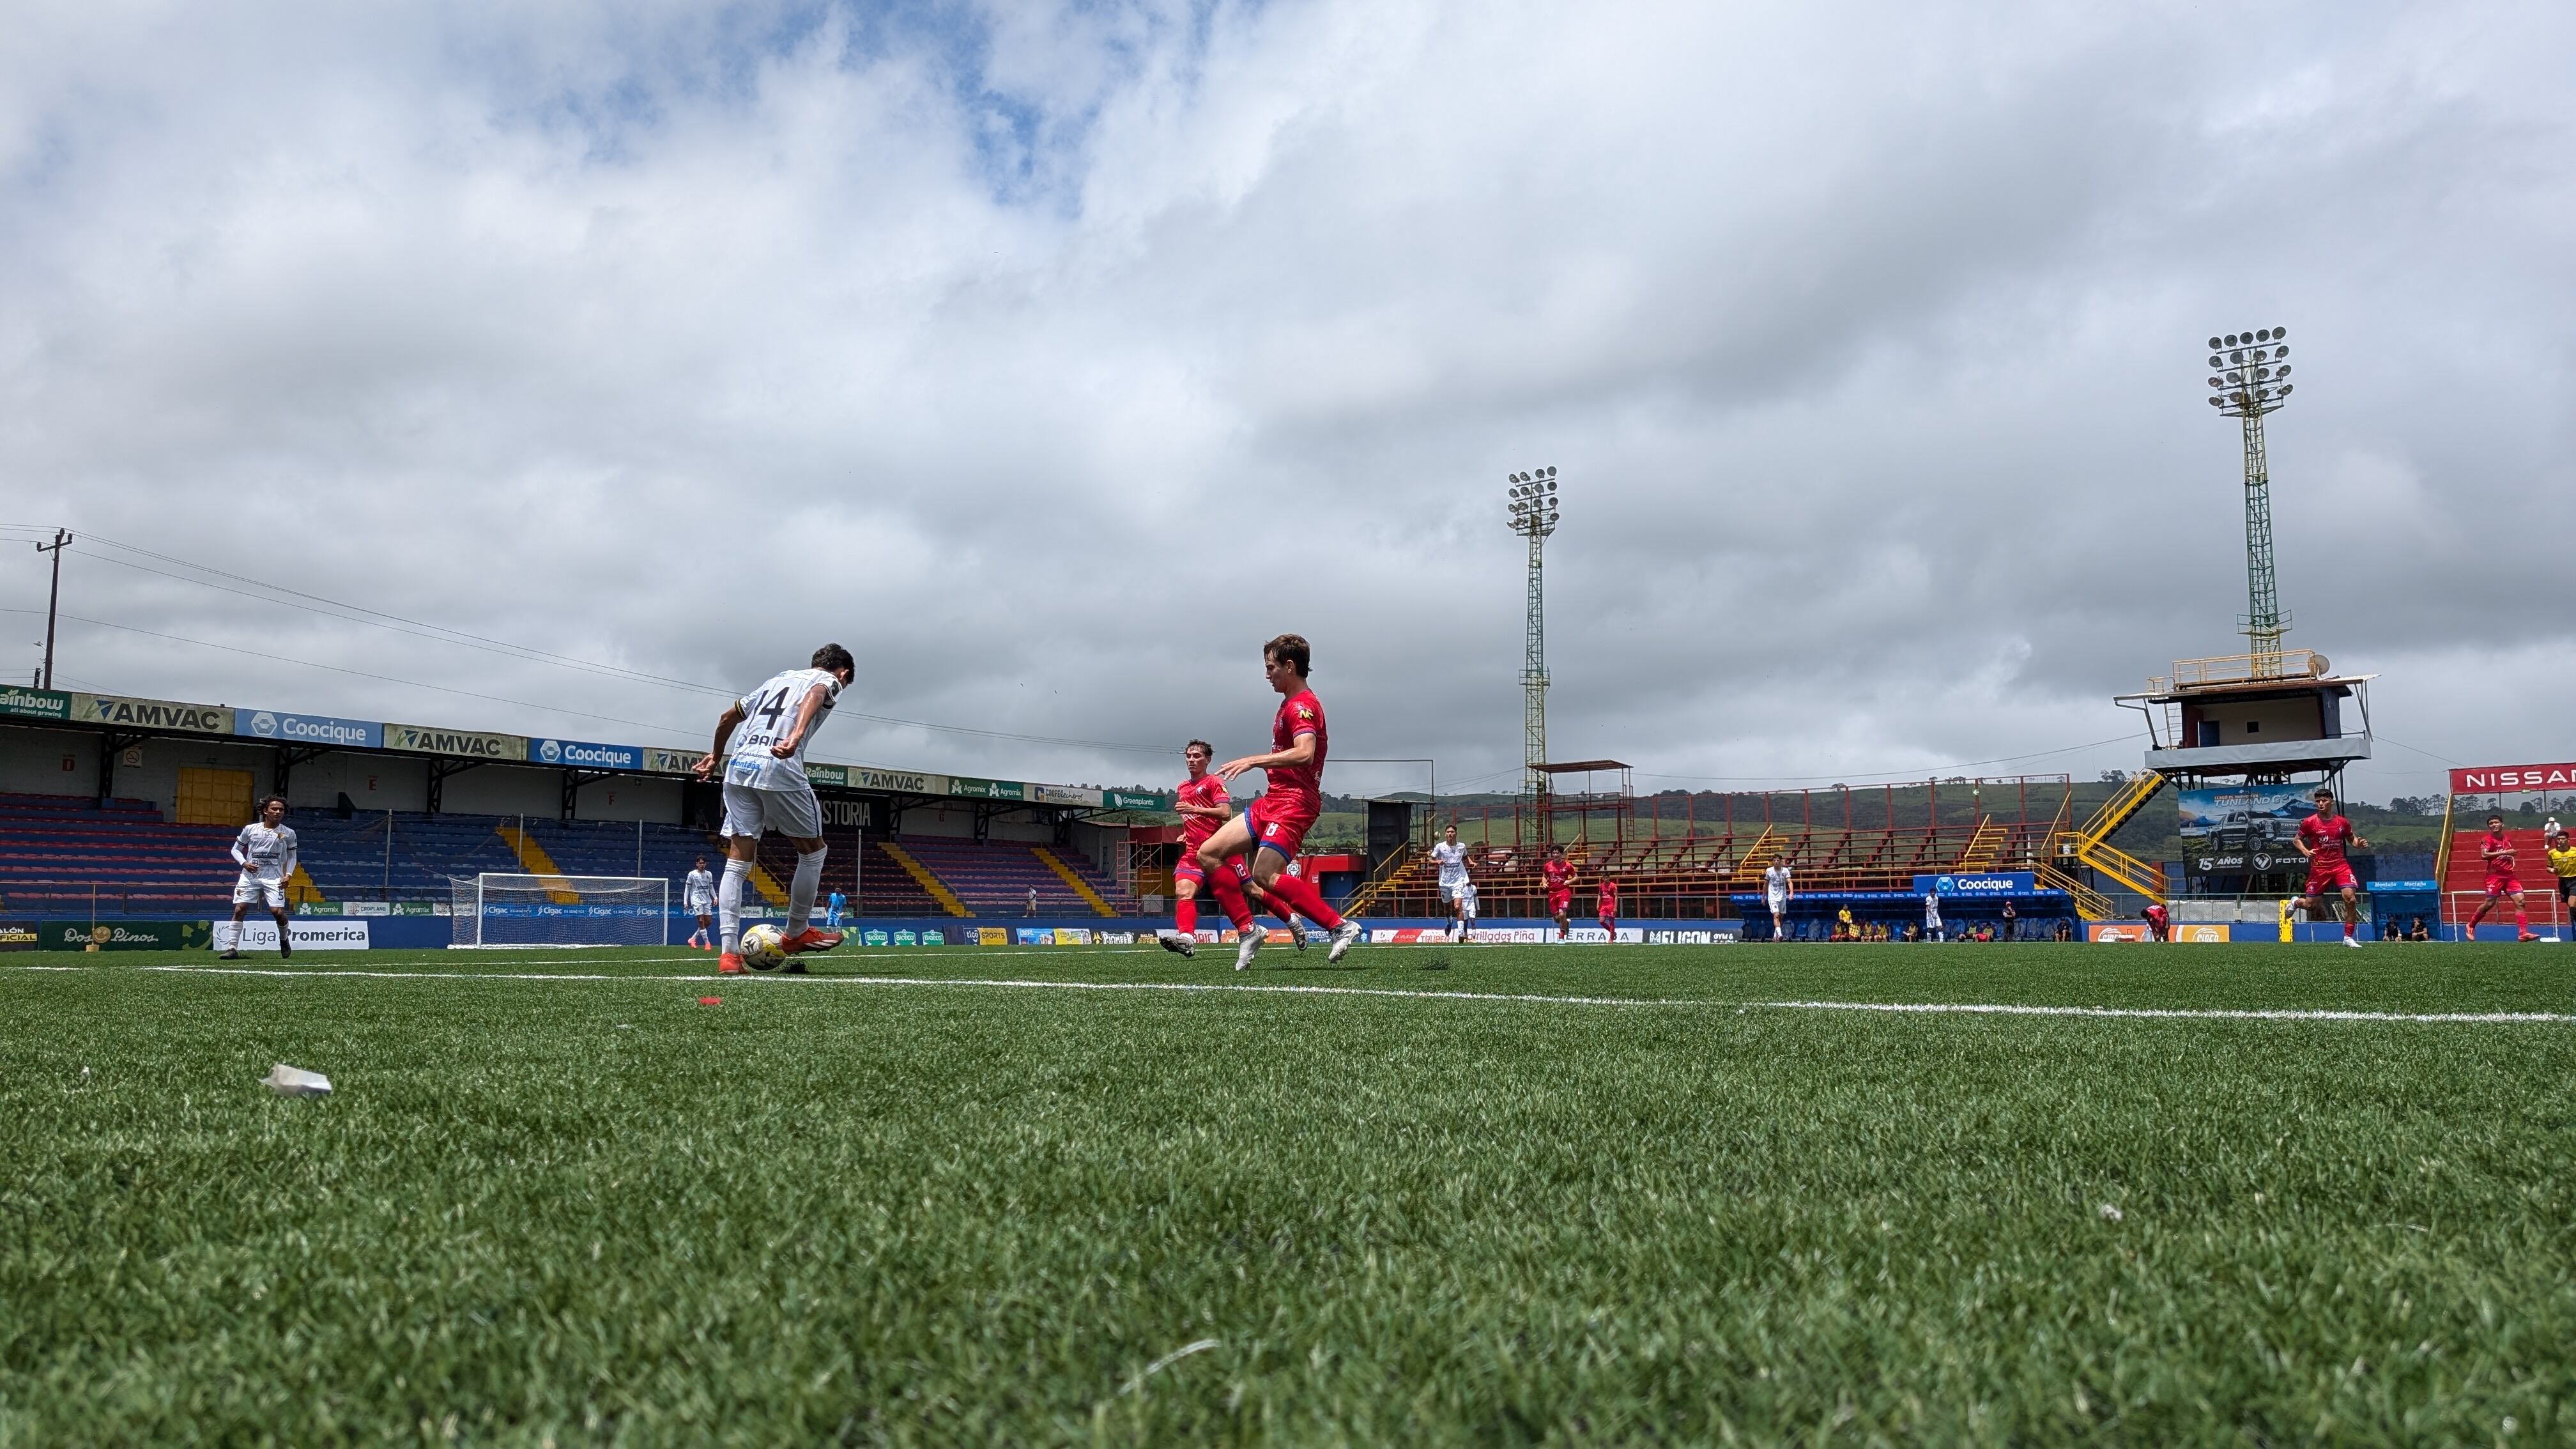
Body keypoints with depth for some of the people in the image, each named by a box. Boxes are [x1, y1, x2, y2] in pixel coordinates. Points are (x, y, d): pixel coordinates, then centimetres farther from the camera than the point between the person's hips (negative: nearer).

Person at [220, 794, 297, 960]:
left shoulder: (288, 834, 3)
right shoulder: (250, 829, 2)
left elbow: (291, 856, 14)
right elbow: (236, 849, 11)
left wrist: (288, 875, -1)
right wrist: (244, 863, -8)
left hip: (274, 878, -1)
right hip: (250, 876, 1)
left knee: (278, 912, -12)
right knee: (239, 909, -8)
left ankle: (284, 940, 17)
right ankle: (233, 948, -1)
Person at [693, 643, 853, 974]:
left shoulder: (778, 678, 31)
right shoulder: (829, 680, 12)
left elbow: (728, 716, 35)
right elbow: (813, 697, -14)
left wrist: (716, 756, 50)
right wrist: (797, 736, -31)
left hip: (738, 769, 6)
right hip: (780, 770, -6)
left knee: (738, 862, 5)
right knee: (813, 850, 14)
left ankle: (729, 953, -4)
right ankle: (797, 934, 22)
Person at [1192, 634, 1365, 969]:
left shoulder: (1302, 705, -11)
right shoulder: (1291, 704, 21)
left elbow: (1304, 754, -28)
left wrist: (1253, 760, -27)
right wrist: (1263, 764, 19)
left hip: (1293, 803, -10)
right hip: (1272, 801, 10)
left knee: (1264, 876, -20)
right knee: (1208, 853, 1)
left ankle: (1341, 926, -12)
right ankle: (1248, 931, 2)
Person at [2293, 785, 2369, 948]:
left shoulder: (2343, 822, 4)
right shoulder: (2309, 822, -5)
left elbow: (2352, 839, 18)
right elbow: (2297, 840, 6)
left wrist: (2359, 844, -4)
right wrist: (2305, 851, -14)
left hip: (2340, 865, 2)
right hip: (2319, 867, -2)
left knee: (2351, 899, -16)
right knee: (2311, 905, 2)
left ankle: (2348, 937, -3)